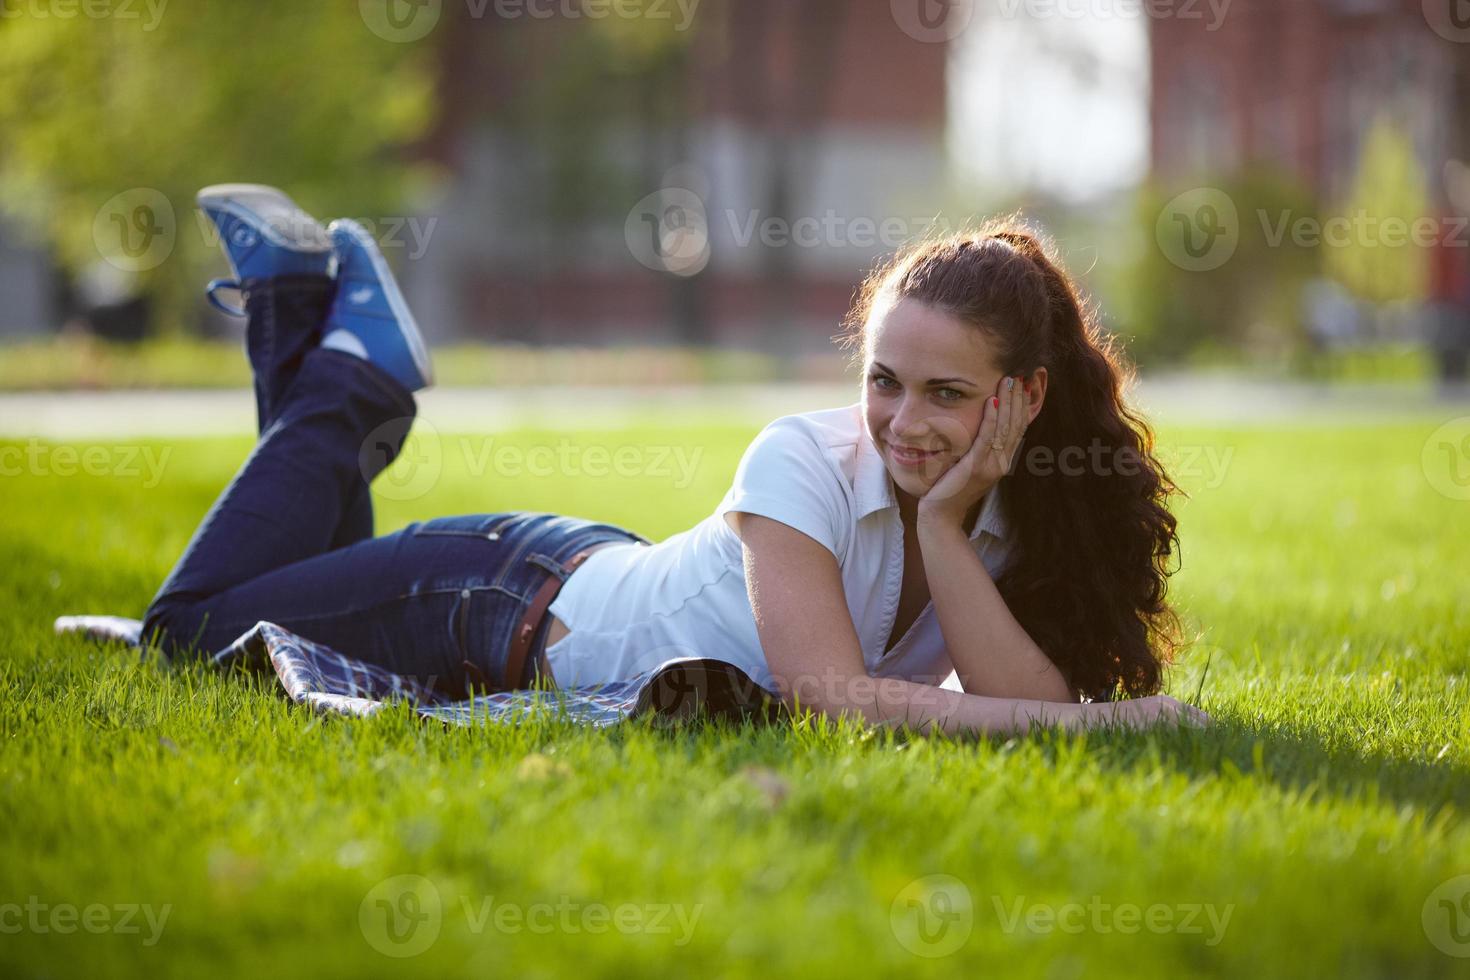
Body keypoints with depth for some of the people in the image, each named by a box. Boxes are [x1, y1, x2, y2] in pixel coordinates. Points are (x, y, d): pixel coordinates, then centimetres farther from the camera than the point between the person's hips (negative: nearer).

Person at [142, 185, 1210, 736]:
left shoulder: (1029, 516, -19)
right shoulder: (803, 462, -35)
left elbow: (1031, 697, -32)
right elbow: (834, 696, -43)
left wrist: (943, 522, -40)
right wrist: (1086, 720, -47)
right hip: (518, 604, -5)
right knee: (193, 628, 10)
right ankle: (350, 369, 21)